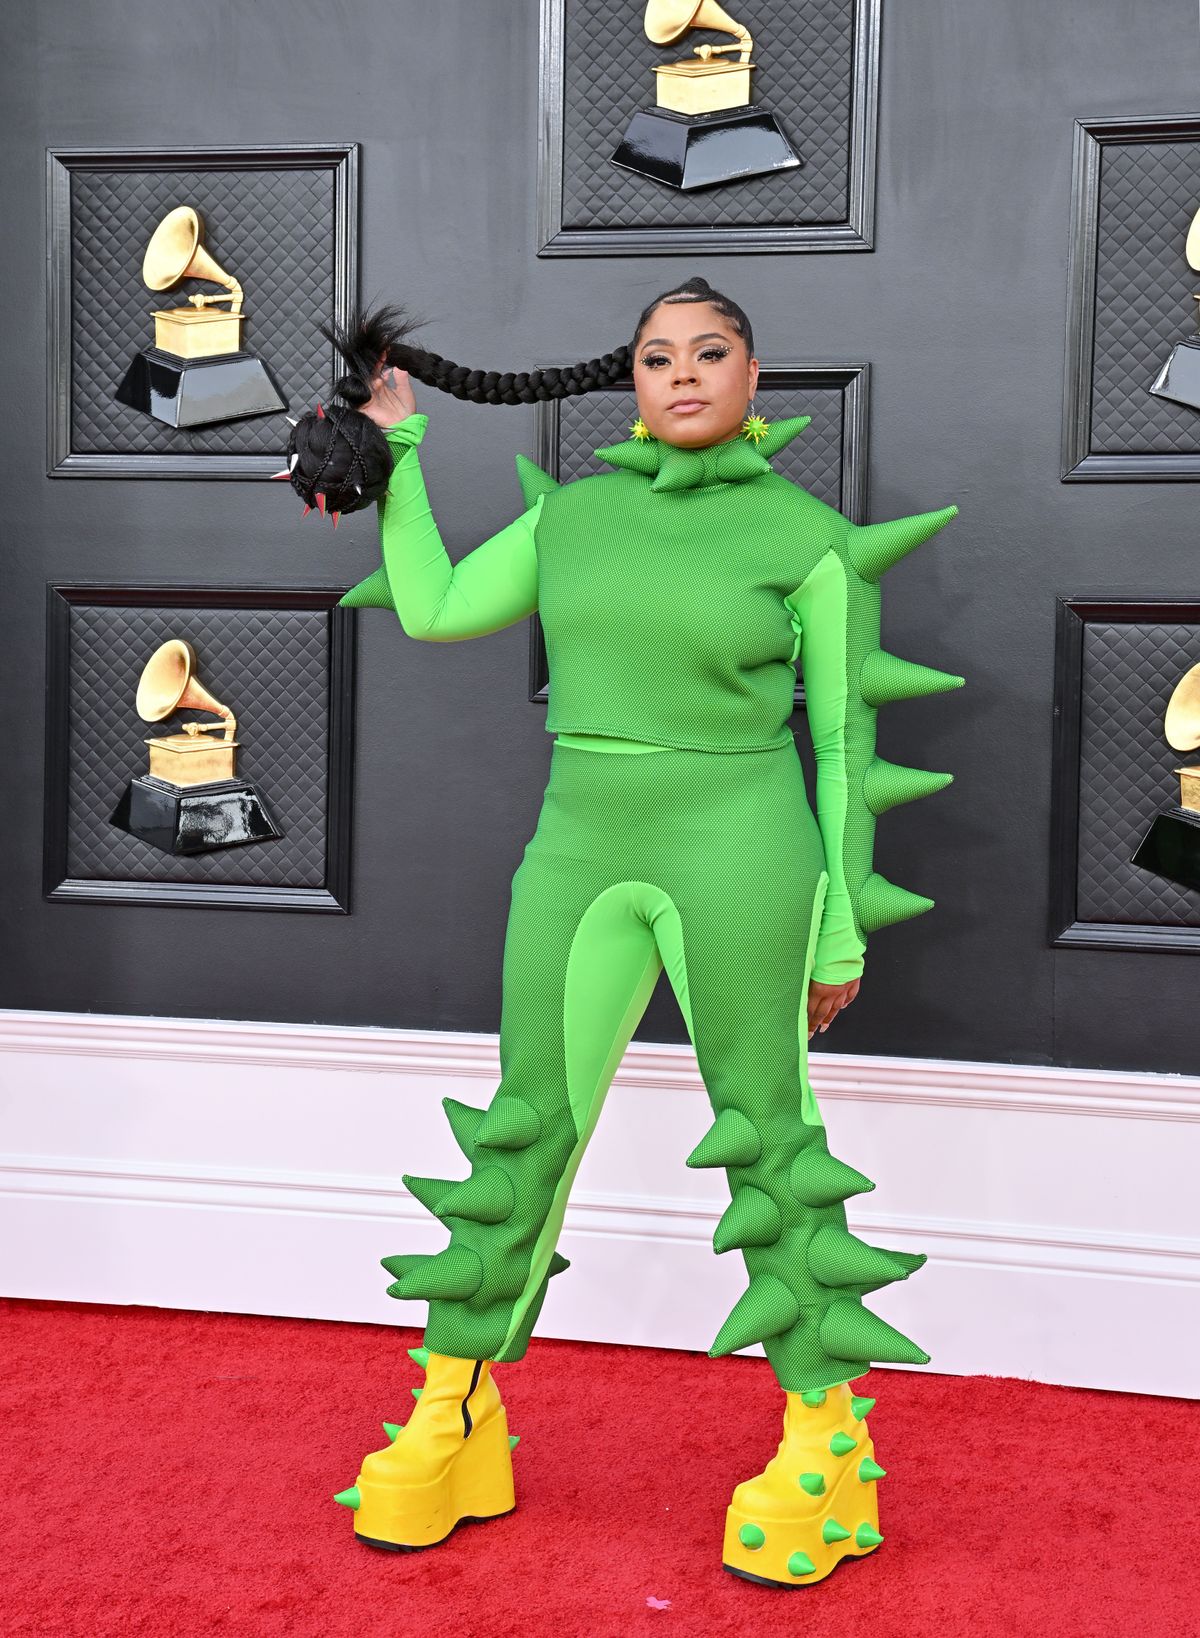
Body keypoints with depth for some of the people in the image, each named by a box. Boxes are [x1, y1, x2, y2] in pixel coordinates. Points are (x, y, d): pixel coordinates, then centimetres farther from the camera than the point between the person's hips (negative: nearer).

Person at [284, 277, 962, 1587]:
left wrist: (843, 930, 1)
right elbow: (432, 610, 13)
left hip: (739, 851, -4)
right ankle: (449, 1427, 20)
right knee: (527, 1134, 7)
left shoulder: (809, 539, 0)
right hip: (582, 853, 4)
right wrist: (394, 450, 17)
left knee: (766, 1144, 2)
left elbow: (844, 740, 2)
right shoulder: (573, 513, 11)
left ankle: (824, 1443, 17)